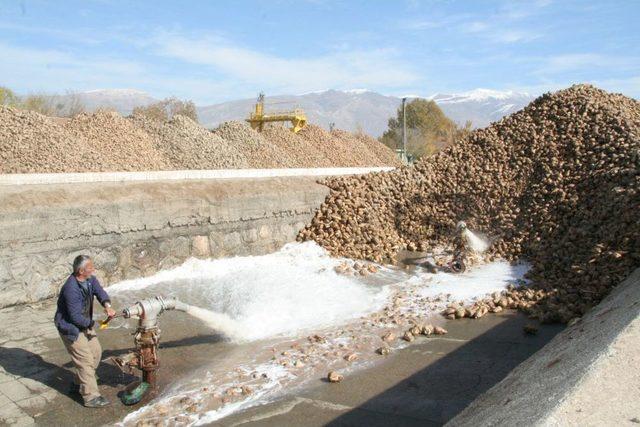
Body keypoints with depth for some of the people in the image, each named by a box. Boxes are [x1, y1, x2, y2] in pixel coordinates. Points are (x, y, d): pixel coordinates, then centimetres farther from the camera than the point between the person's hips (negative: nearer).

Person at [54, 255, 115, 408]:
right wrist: (91, 323, -14)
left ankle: (79, 384, 32)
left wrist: (107, 305, -32)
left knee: (96, 351, 14)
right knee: (85, 359, -7)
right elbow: (75, 317, -29)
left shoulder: (90, 279, -6)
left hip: (84, 323, 9)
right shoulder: (71, 289, -32)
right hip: (70, 327, -9)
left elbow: (99, 291, -11)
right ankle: (91, 397, 1)